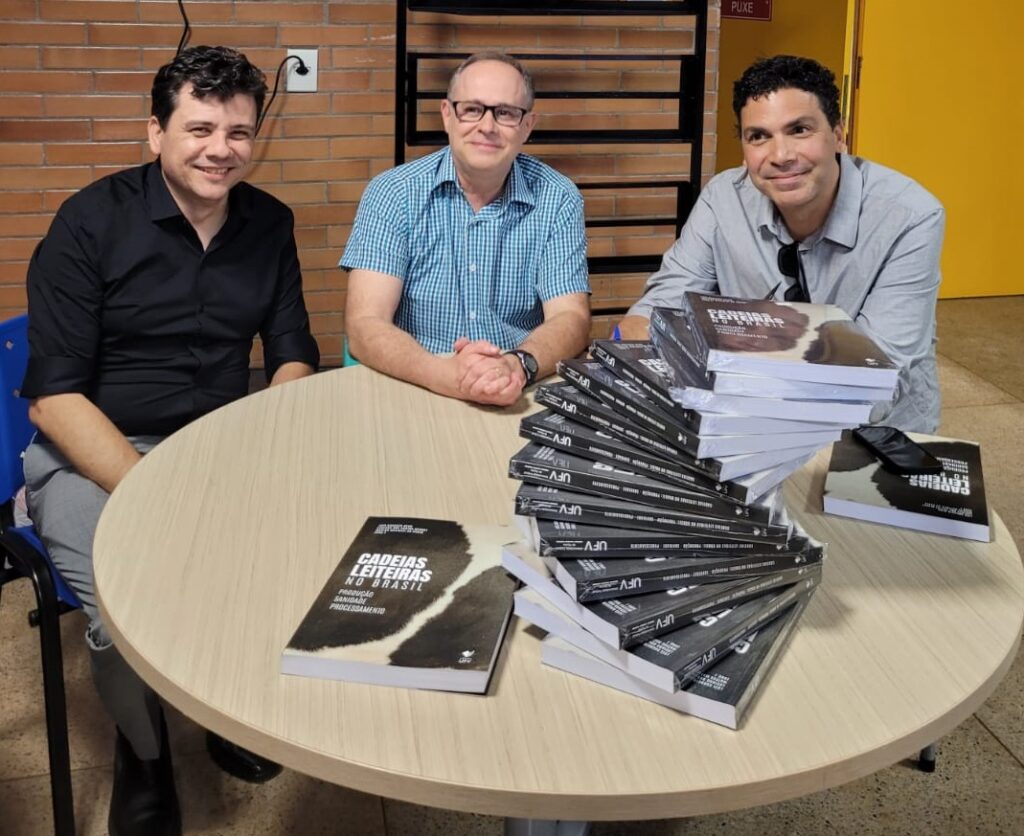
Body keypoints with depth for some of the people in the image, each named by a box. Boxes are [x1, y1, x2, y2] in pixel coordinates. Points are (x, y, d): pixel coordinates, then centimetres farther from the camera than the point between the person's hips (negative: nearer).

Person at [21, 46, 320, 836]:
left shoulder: (269, 223, 3)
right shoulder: (91, 222, -10)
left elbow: (292, 355, 8)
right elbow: (54, 395, -14)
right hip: (92, 453, -4)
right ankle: (145, 759, 6)